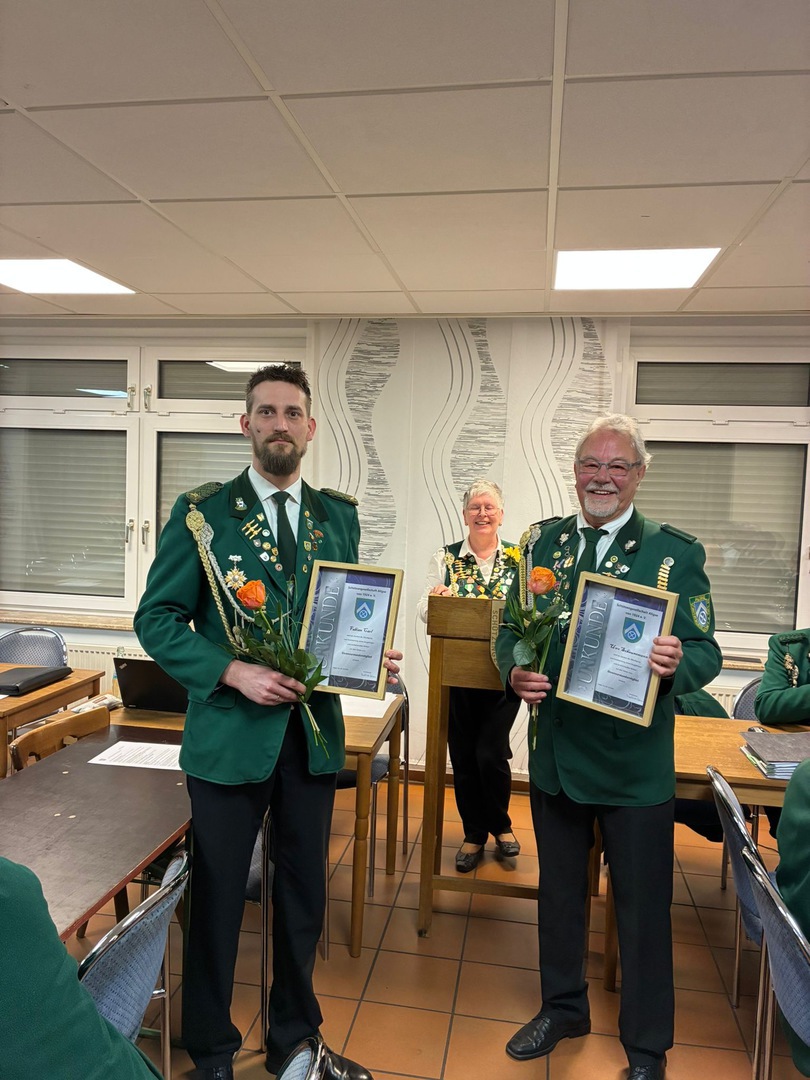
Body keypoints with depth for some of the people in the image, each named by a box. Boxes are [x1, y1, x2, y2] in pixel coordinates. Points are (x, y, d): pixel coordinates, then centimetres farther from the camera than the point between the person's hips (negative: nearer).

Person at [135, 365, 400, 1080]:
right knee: (217, 897, 14)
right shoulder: (202, 513, -5)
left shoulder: (338, 515, 5)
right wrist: (233, 673, -19)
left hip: (314, 732, 4)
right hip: (229, 733, -3)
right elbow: (157, 618, -7)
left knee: (303, 895, 19)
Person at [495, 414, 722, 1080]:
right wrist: (514, 672, -16)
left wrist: (676, 664, -32)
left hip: (636, 762, -3)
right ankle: (563, 1007, 47)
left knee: (643, 907, 13)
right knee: (559, 891, 22)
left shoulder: (675, 552, -8)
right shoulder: (543, 541, 2)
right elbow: (511, 629, 4)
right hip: (556, 751, 4)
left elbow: (706, 651, -10)